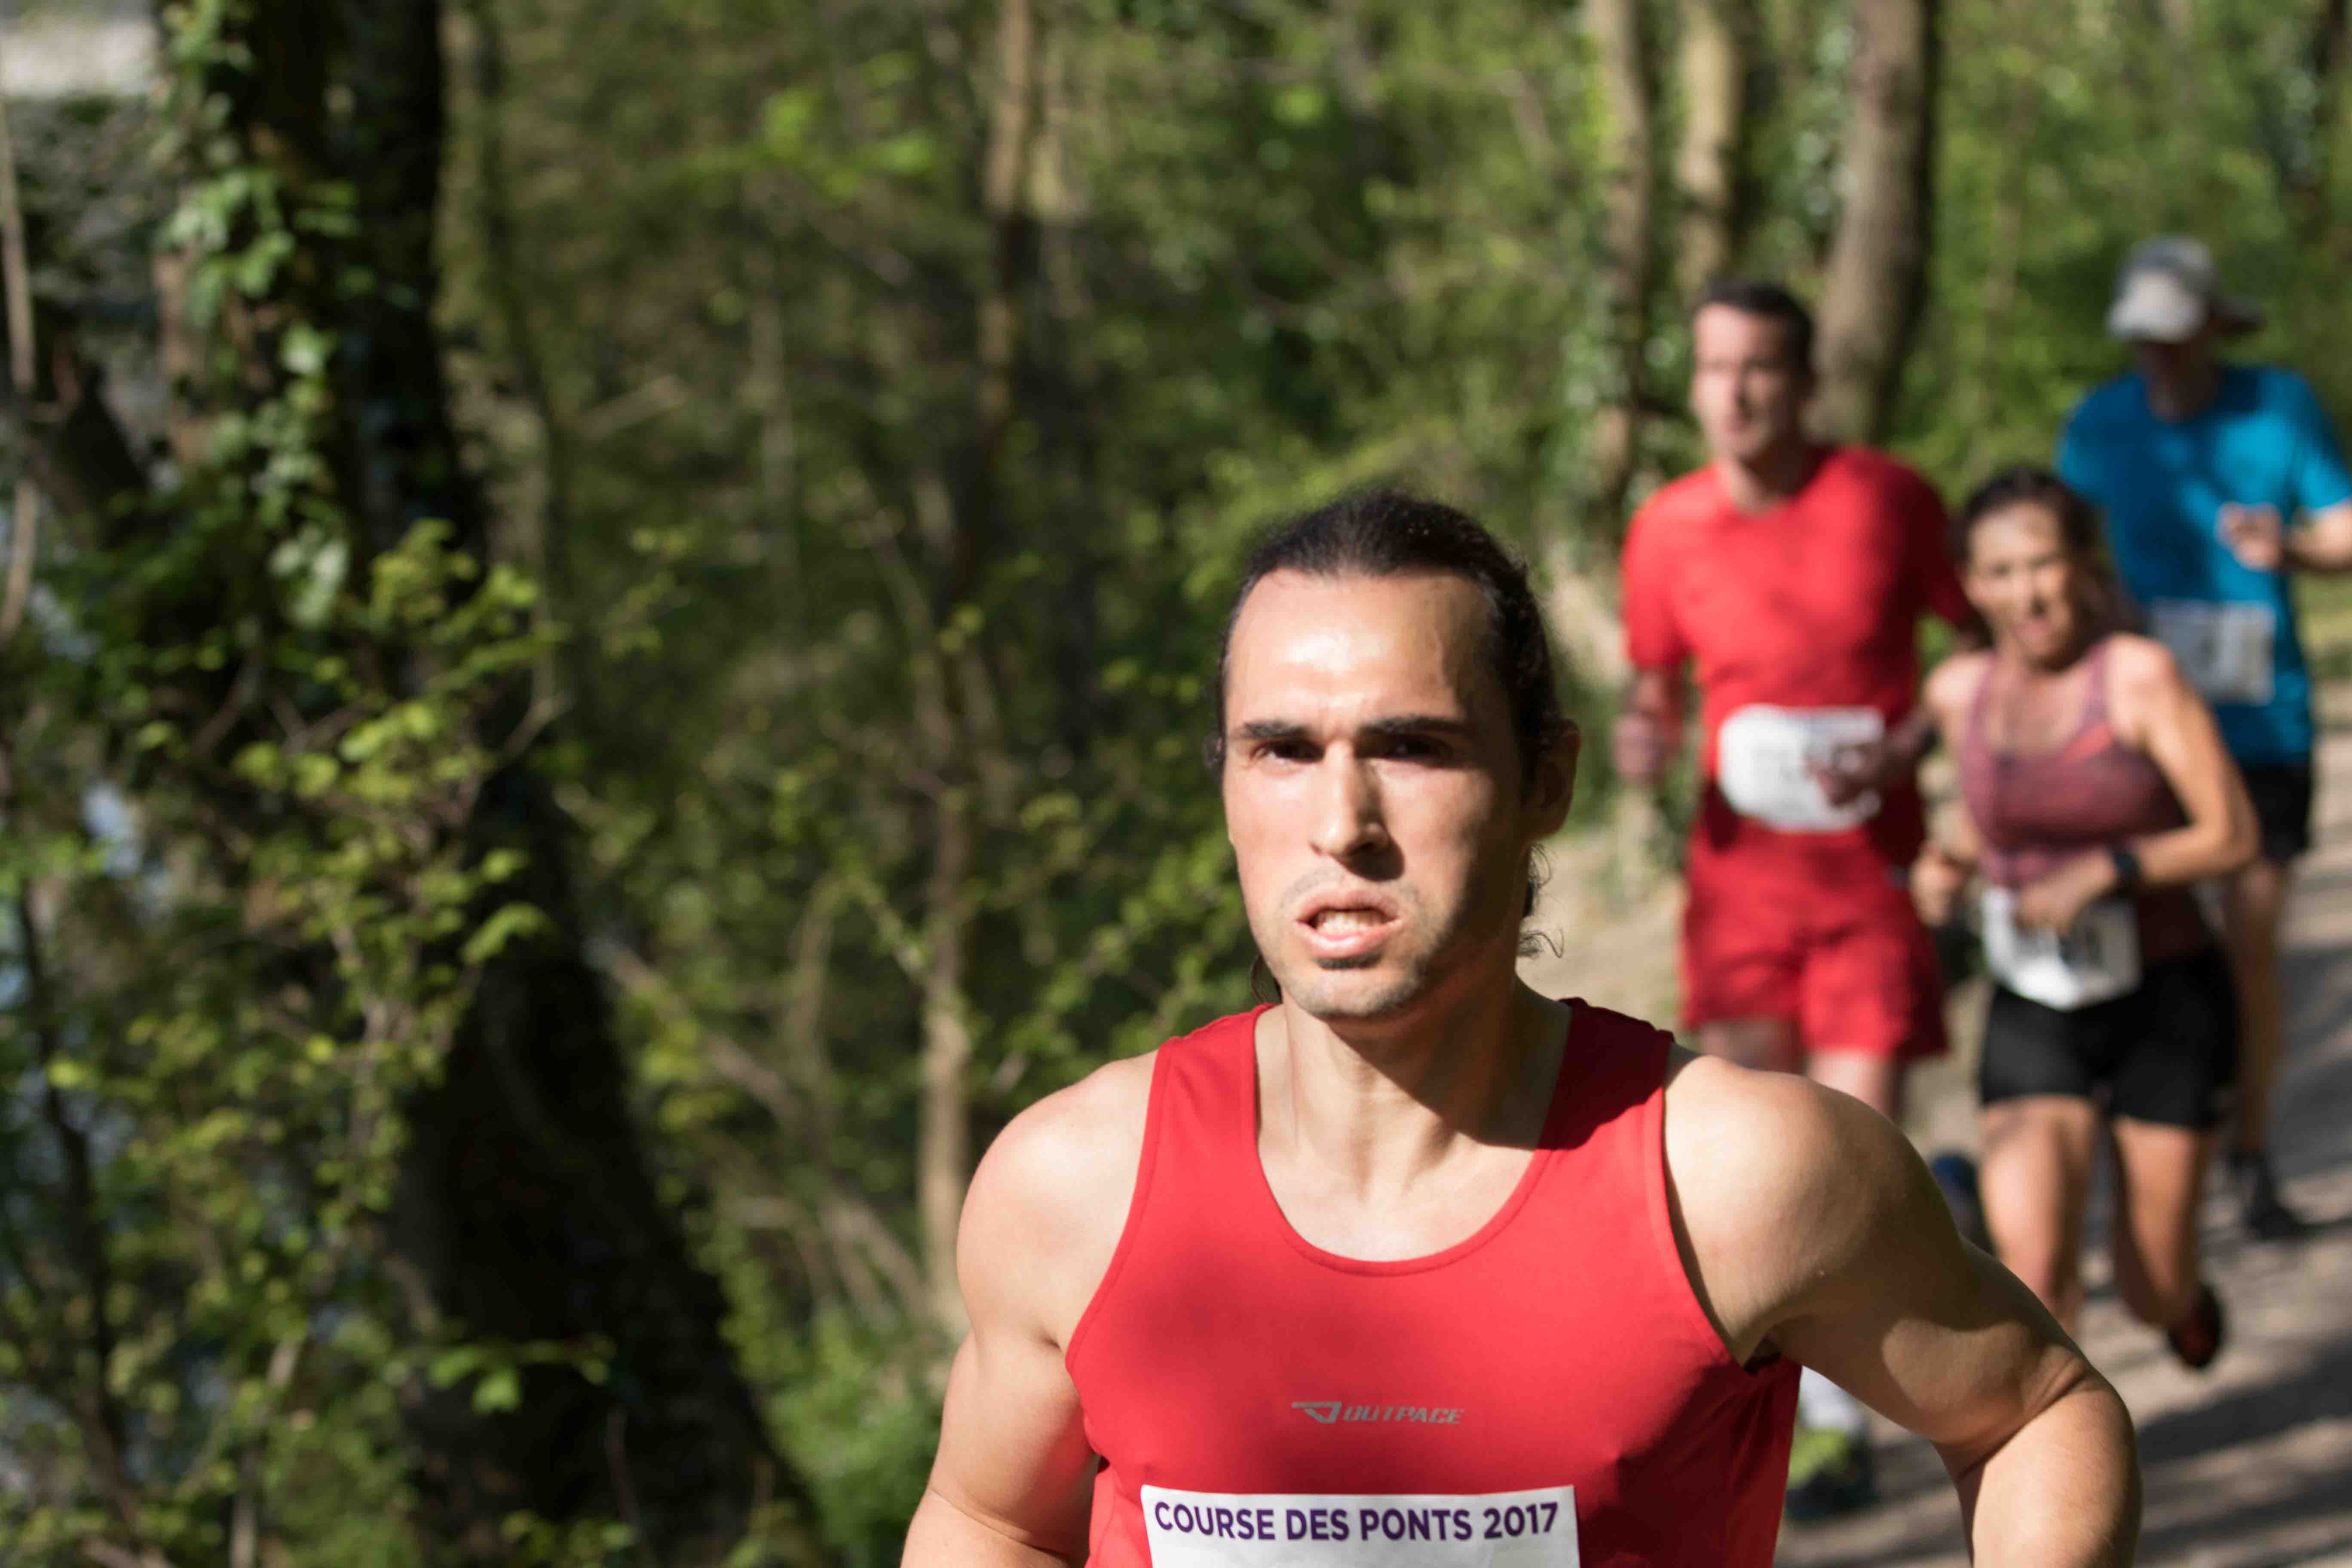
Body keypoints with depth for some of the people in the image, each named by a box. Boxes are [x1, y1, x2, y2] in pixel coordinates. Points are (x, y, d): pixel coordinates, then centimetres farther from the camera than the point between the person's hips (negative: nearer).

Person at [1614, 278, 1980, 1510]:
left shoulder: (1887, 499, -7)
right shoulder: (1666, 532, -2)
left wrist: (1906, 749, -14)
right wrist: (1641, 740, -12)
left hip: (1873, 866, -2)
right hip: (1741, 867, 2)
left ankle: (1840, 1423, 9)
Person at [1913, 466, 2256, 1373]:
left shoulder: (2140, 676, -13)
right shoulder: (1960, 692, 0)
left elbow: (2233, 836, -12)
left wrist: (2100, 872, -23)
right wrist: (1948, 866, -3)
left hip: (2166, 1002, -2)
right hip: (2033, 1015, 2)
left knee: (2153, 1291, 7)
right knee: (2030, 1266, -19)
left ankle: (2184, 1298, 45)